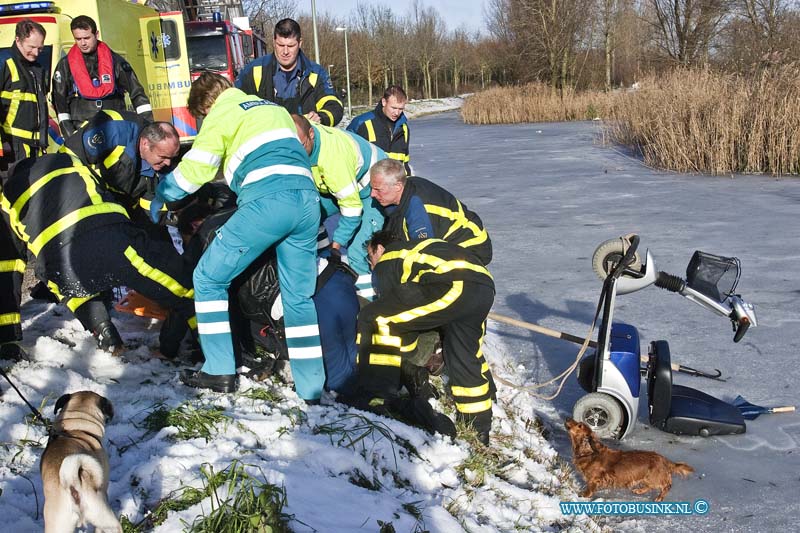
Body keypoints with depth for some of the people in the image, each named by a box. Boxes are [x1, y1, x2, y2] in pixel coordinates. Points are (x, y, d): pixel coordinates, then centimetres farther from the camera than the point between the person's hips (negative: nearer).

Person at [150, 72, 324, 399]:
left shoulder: (222, 113, 11)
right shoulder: (275, 108, 32)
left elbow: (195, 167, 6)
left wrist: (159, 195, 22)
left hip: (265, 201, -7)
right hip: (307, 199, 7)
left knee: (208, 278, 9)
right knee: (299, 296, 13)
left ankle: (220, 371, 9)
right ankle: (311, 387, 13)